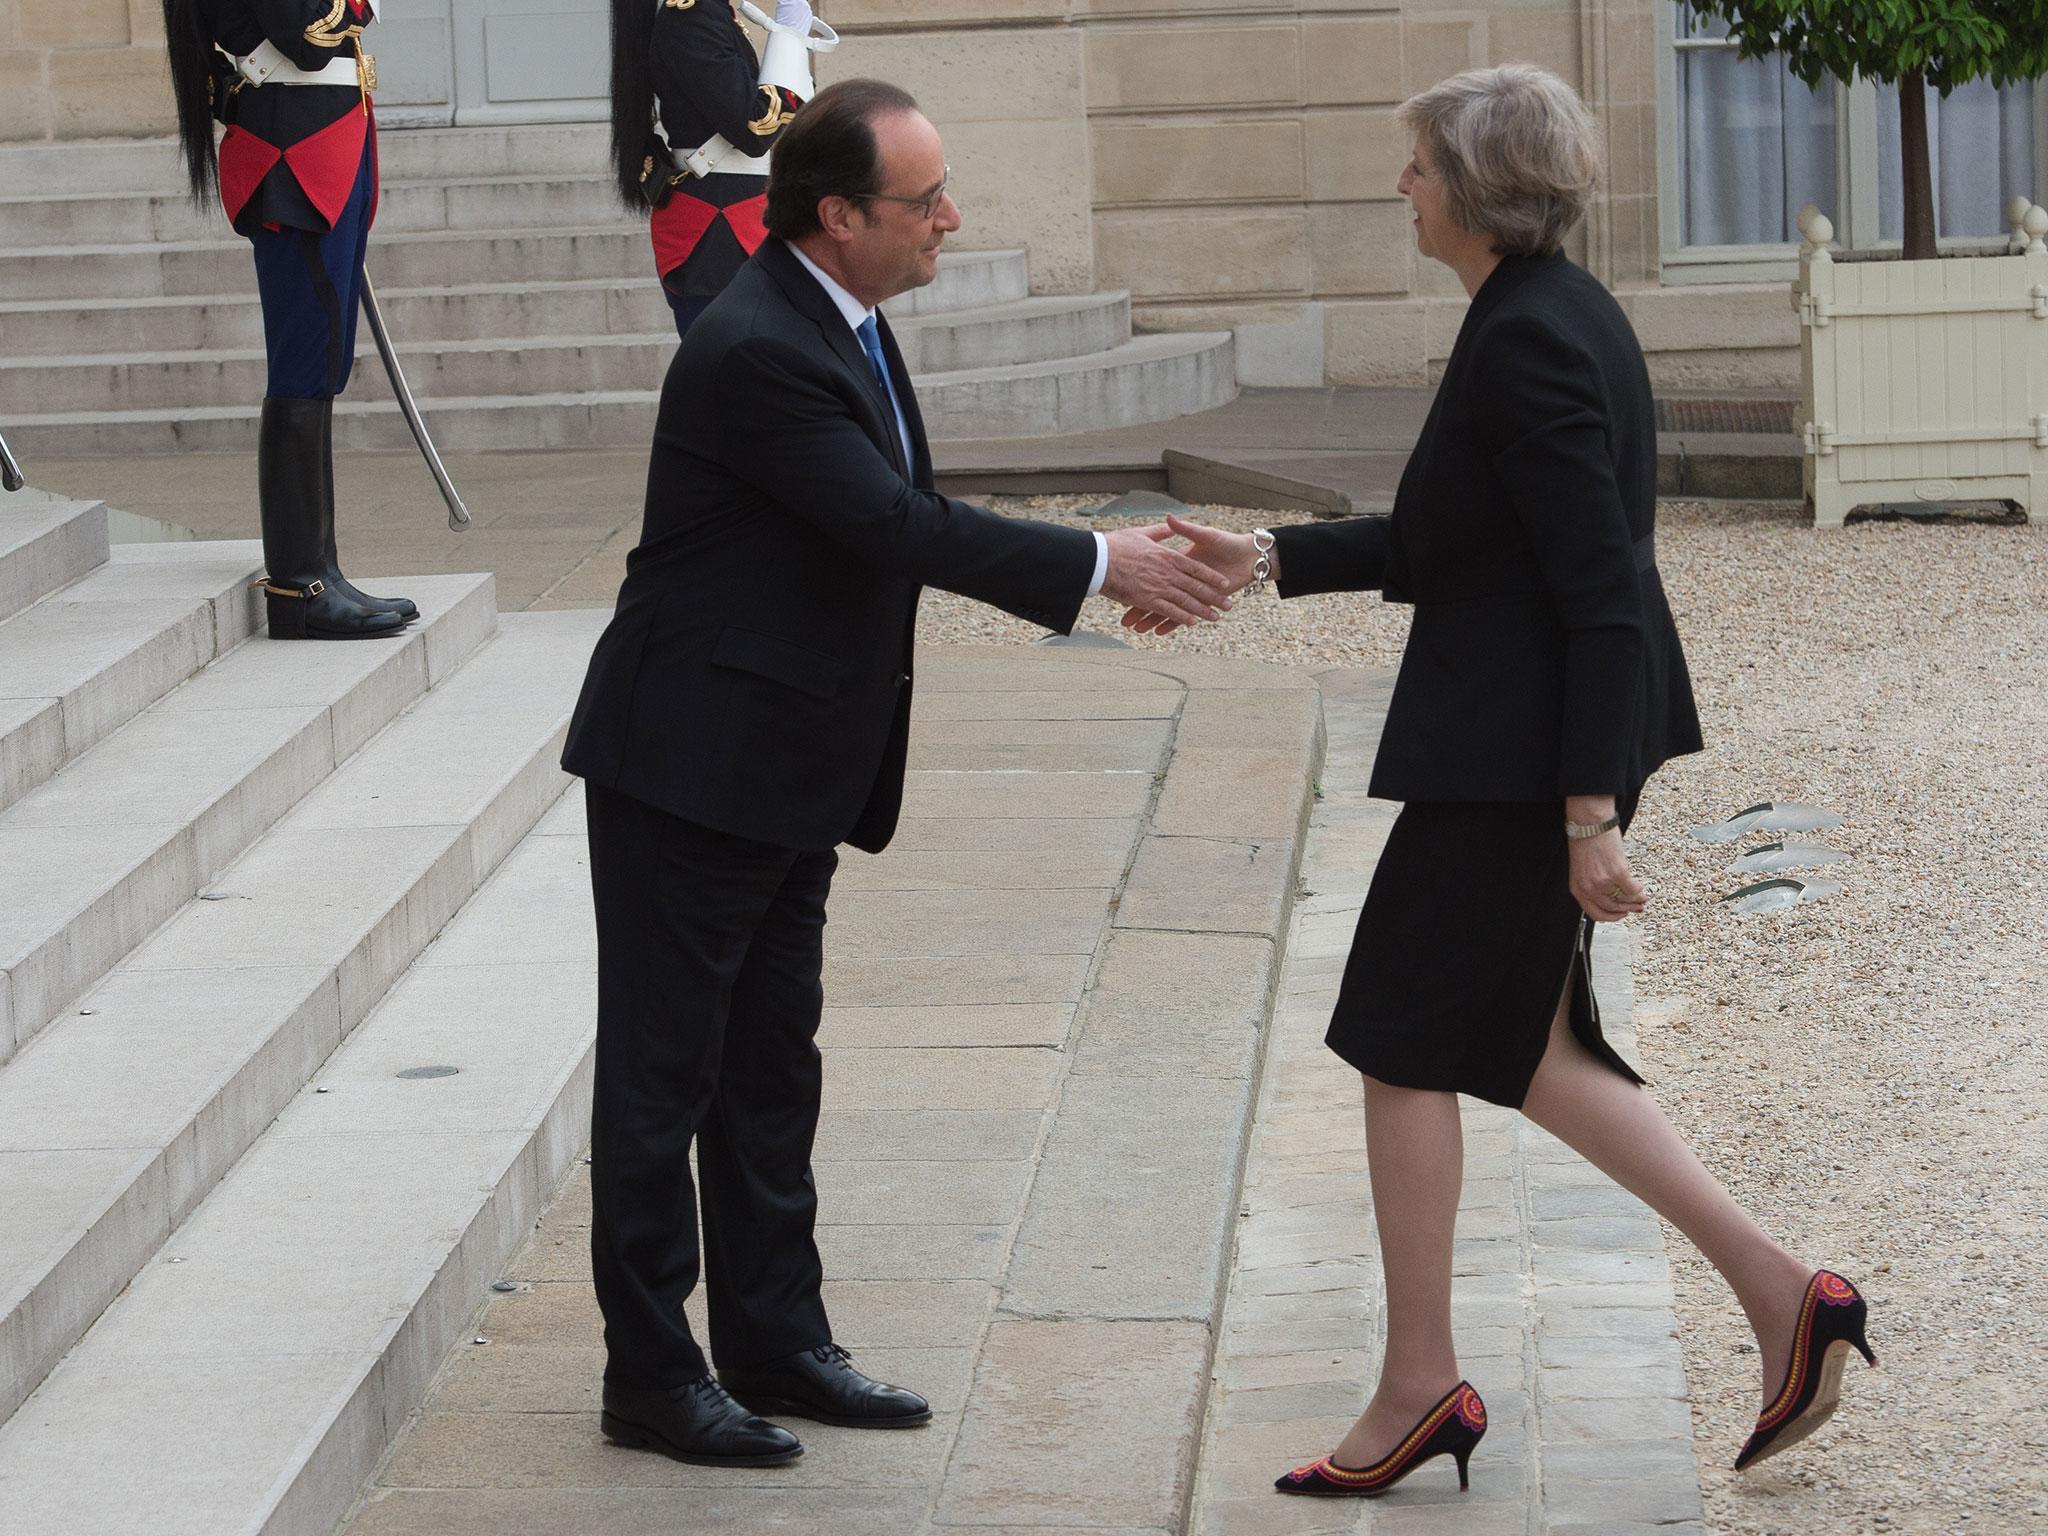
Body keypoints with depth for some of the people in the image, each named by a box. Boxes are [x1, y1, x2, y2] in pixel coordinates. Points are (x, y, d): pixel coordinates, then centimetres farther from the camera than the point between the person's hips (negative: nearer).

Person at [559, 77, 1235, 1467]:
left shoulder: (841, 322, 7)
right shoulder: (756, 351, -24)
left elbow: (913, 514, 13)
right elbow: (894, 524, -26)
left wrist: (1100, 574, 5)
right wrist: (1098, 565, -20)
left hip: (789, 777, 10)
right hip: (691, 769, -10)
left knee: (771, 1068, 17)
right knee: (665, 1077, 1)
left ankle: (776, 1341, 26)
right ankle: (652, 1376, 9)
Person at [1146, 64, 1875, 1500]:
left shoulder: (1529, 340, -19)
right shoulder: (1560, 311, 12)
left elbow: (1600, 588, -22)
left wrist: (1589, 817, -22)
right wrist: (1269, 559, 19)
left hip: (1510, 753, -10)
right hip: (1544, 740, 10)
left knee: (1408, 1044, 2)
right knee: (1516, 1046, 15)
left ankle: (1421, 1387, 12)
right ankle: (1782, 1292, 12)